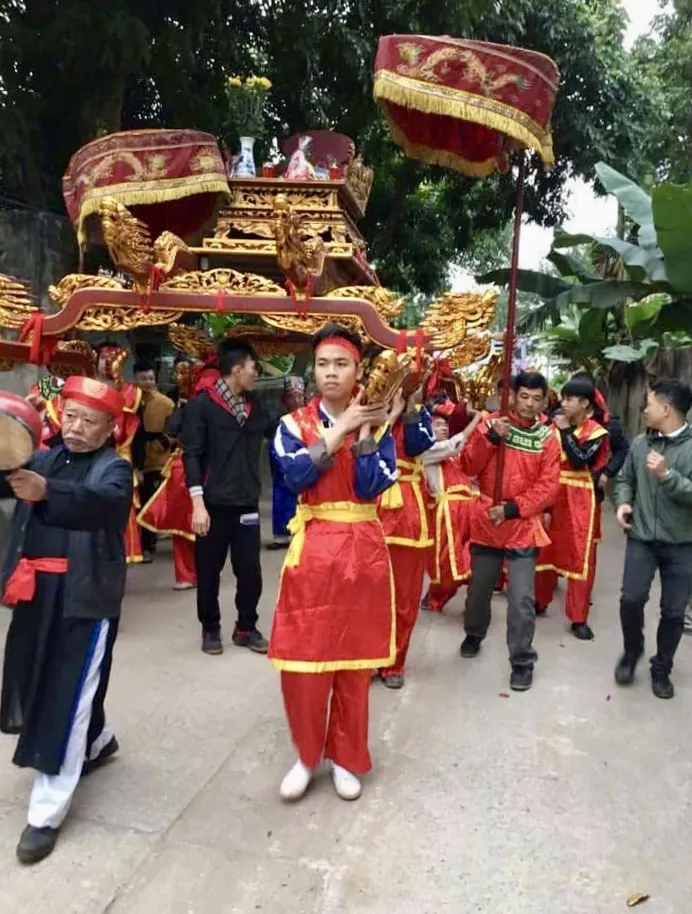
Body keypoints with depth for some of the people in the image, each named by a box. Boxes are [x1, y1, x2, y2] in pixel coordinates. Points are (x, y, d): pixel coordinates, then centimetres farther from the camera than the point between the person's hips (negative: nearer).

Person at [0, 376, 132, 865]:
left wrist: (46, 492, -45)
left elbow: (106, 503, -29)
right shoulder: (42, 459, 10)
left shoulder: (114, 468, -8)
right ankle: (98, 741, 45)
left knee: (67, 696, -3)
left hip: (84, 596, -6)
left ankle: (47, 812, 11)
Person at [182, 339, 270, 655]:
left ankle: (246, 627, 27)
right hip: (214, 504, -4)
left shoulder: (253, 404, 10)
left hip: (247, 503, 4)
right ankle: (210, 629, 28)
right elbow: (191, 454, -10)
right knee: (209, 571, 9)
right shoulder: (202, 404, -6)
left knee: (250, 570, 8)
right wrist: (198, 503, -16)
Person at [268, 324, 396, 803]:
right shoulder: (295, 423, 2)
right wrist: (341, 428, -17)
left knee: (355, 661, 10)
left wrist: (364, 431, -17)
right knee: (303, 660, 2)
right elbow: (297, 476, -17)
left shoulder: (375, 425, 3)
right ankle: (307, 755, 25)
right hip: (313, 548, 0)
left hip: (363, 550, 1)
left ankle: (345, 758, 29)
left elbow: (371, 487, -11)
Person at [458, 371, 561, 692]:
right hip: (485, 522, 1)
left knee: (522, 598, -6)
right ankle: (474, 634, 43)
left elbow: (548, 487, -6)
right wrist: (491, 437, -22)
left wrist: (513, 508, -16)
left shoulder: (547, 438, -2)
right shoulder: (490, 423, -2)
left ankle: (522, 661, 11)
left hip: (523, 527, -1)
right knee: (479, 587, 17)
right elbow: (468, 466, -8)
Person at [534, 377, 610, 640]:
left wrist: (566, 432, -15)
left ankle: (579, 618, 8)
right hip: (553, 497, 4)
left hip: (580, 501, -4)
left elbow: (580, 461, -20)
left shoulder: (596, 433, -5)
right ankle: (540, 602, 29)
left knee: (581, 557, -1)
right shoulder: (555, 426, 6)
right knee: (546, 551, 12)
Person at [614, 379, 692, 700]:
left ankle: (661, 669, 28)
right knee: (631, 599, -7)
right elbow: (625, 478, 15)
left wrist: (666, 475, -28)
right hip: (641, 538, 2)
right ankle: (631, 652, 22)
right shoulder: (641, 443, 3)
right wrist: (623, 502, -3)